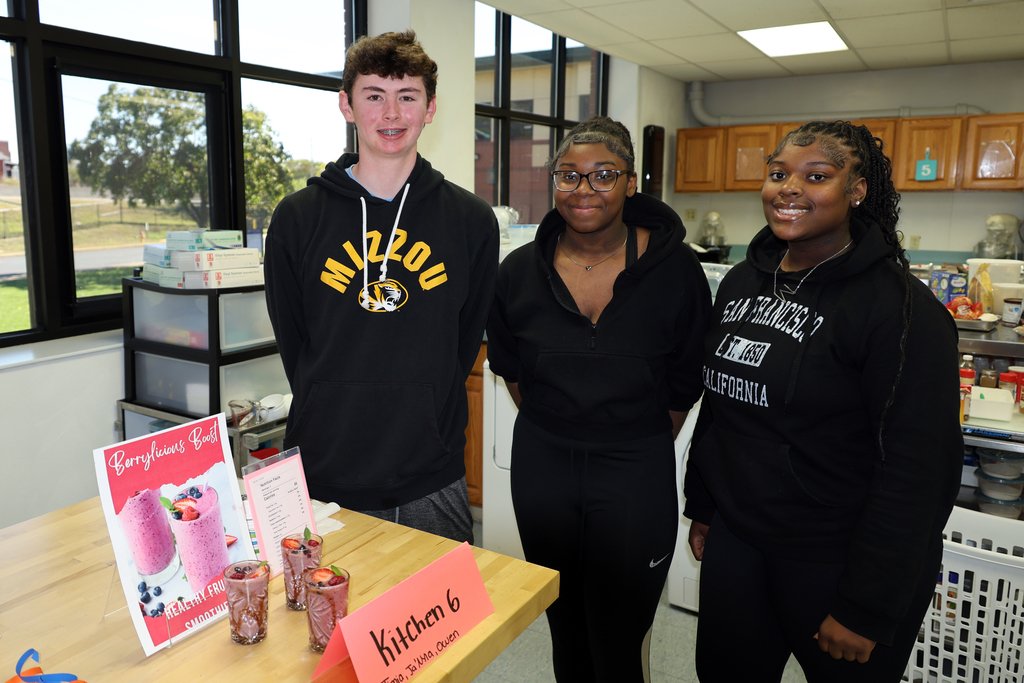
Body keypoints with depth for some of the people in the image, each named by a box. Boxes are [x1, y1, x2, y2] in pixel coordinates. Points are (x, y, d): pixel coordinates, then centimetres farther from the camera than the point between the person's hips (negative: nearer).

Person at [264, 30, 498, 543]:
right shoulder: (297, 217, 0)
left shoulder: (471, 221, 1)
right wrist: (336, 417, 3)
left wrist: (423, 418, 4)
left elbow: (466, 339, 6)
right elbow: (291, 341, 5)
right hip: (323, 479, 0)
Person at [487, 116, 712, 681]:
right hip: (542, 467, 3)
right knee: (566, 631, 20)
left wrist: (639, 448, 6)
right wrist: (555, 431, 12)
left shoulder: (673, 269, -11)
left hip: (636, 476, -2)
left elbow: (684, 385, -1)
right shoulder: (518, 271, -4)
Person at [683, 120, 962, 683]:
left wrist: (865, 606, -16)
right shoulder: (741, 282, 2)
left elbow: (919, 469, -18)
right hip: (735, 542, 6)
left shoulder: (899, 307, -17)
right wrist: (702, 506, 13)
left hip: (836, 566, -5)